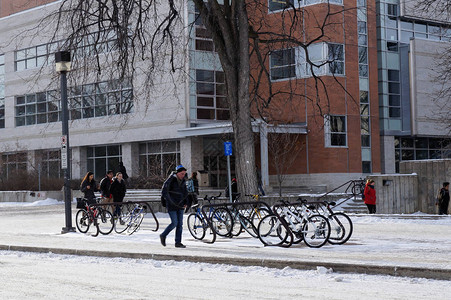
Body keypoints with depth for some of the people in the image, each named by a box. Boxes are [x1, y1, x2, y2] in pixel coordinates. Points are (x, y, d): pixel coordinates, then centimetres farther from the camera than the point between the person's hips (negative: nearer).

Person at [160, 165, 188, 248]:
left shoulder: (183, 181, 8)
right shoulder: (170, 180, -12)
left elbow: (185, 193, 21)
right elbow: (164, 192, -14)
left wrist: (185, 203, 10)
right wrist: (171, 201, -18)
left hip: (180, 205, 6)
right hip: (172, 206, -6)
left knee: (180, 224, 2)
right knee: (174, 223, -9)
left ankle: (178, 242, 6)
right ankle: (163, 236, 12)